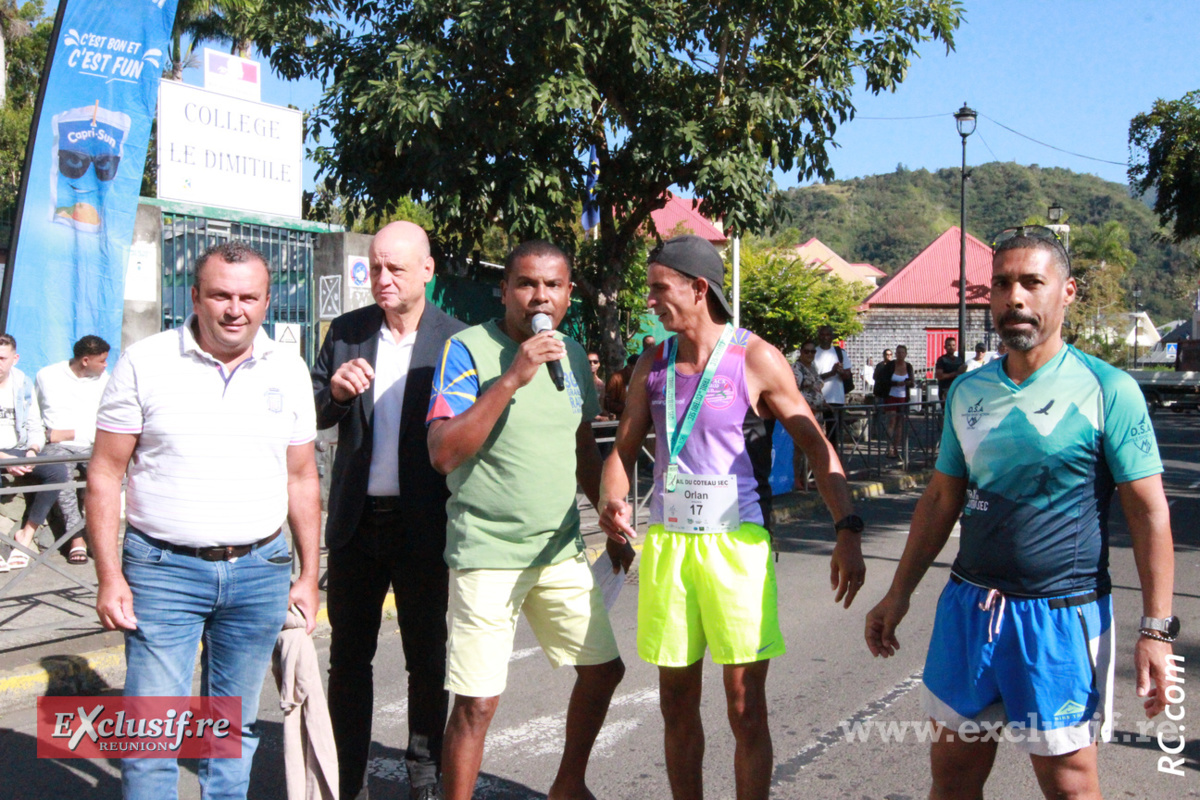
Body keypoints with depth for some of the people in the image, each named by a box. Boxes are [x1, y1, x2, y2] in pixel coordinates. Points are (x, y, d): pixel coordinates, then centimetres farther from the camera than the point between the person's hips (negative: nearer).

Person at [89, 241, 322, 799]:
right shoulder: (145, 363, -4)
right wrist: (109, 576, -7)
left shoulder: (288, 370, 5)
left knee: (238, 727, 13)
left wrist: (308, 575, 9)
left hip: (260, 571, 3)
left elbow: (301, 479, 11)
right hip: (163, 570, -2)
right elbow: (105, 471, -2)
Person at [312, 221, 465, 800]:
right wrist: (334, 392, -14)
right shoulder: (346, 332, 4)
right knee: (348, 656, 13)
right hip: (357, 520, 3)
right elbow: (311, 415, 7)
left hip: (424, 525, -3)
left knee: (428, 657, 10)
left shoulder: (455, 341, -6)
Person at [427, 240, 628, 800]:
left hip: (561, 549, 7)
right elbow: (443, 454, -21)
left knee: (603, 669, 15)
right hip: (488, 554, -6)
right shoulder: (468, 349, -11)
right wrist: (511, 378, -25)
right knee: (478, 702, -5)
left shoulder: (572, 355, 9)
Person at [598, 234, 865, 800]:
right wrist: (611, 500, -8)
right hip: (666, 541, 4)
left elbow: (815, 445, -3)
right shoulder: (653, 365, 9)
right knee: (676, 705, 11)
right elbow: (623, 451, 14)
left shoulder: (755, 359, -4)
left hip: (736, 542, -4)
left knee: (746, 710, -1)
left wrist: (847, 529, -13)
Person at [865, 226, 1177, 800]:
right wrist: (898, 595, 14)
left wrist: (1155, 630, -12)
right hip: (967, 607, 5)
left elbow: (1148, 513, -8)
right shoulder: (967, 391, 7)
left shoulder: (1106, 389, -8)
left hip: (1061, 616, -5)